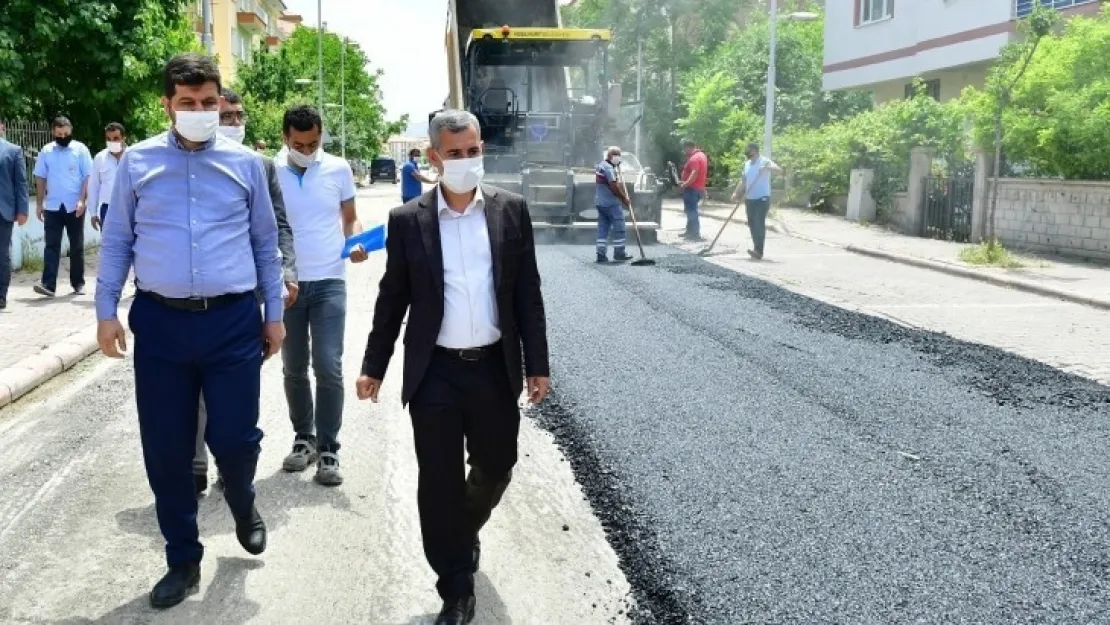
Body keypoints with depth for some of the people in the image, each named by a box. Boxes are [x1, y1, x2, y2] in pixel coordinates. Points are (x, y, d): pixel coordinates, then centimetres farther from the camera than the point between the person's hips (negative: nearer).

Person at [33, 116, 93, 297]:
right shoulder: (46, 151, 6)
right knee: (51, 245, -4)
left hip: (74, 207, -1)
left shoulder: (80, 149, -1)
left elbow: (87, 177, -4)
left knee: (77, 246, 7)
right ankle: (48, 284, -8)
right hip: (52, 207, 2)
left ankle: (78, 283, 16)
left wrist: (81, 200, -14)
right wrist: (39, 204, 5)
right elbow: (40, 179, 9)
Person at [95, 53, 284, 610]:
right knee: (165, 449, 6)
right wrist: (106, 311, 3)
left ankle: (242, 505, 35)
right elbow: (118, 241, 9)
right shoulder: (137, 162, 4)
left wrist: (274, 313, 10)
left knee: (235, 439, -2)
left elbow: (265, 242, 10)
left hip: (233, 320, -1)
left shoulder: (245, 163, 5)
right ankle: (183, 559, 25)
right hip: (160, 321, 1)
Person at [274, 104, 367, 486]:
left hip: (329, 282, -1)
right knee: (294, 369, 11)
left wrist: (356, 242, -12)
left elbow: (350, 219, 10)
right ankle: (304, 438, 27)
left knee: (329, 368, -5)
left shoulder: (339, 169, 0)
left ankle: (328, 449, 5)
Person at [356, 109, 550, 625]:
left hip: (495, 368, 1)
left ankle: (467, 531, 48)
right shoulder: (408, 220, -2)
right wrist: (374, 365, 4)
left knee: (495, 467, 15)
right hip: (434, 373, -1)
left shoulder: (511, 210, 0)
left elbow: (528, 293, 2)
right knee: (439, 484, 4)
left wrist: (537, 364, 0)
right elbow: (392, 298, 4)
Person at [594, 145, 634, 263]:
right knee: (619, 228, 0)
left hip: (600, 202, 10)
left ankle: (601, 254, 5)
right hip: (611, 203, -10)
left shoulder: (600, 166, 16)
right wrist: (625, 199, -11)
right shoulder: (609, 168, -16)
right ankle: (619, 253, 5)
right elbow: (614, 187, -20)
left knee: (603, 228, 7)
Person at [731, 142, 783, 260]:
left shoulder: (765, 161, -7)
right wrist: (736, 193, 5)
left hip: (762, 198, -7)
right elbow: (743, 180, 18)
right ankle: (757, 250, 16)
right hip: (750, 199, 7)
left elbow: (779, 170, -19)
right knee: (752, 224, 8)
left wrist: (767, 167, -37)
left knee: (759, 224, -13)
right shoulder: (747, 164, 14)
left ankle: (759, 251, -18)